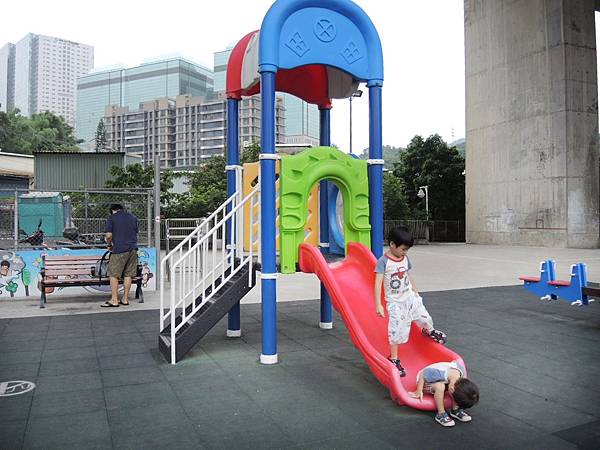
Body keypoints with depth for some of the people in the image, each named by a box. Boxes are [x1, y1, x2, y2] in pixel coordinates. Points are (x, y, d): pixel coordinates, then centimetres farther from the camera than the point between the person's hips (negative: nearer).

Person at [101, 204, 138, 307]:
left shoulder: (111, 218, 1)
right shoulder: (133, 217, 15)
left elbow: (109, 235, -5)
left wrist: (109, 245, 13)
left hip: (119, 249, -5)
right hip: (133, 248, 5)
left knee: (114, 275, 2)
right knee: (128, 274, 9)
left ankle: (114, 300, 1)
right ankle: (125, 299, 13)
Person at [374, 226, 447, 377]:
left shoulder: (405, 259, 0)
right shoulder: (383, 262, -19)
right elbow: (378, 283, -22)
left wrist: (416, 292, 20)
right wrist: (378, 305, -26)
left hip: (410, 297, 5)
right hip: (395, 302, -5)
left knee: (425, 318, 14)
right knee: (397, 330, -4)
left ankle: (429, 331, 49)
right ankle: (394, 359, 11)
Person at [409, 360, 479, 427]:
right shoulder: (439, 374, -43)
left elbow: (455, 362, 0)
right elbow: (422, 374, -28)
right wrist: (419, 391, -26)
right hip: (425, 381, -6)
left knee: (458, 386, -20)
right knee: (440, 386, -37)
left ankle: (455, 410, -3)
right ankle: (441, 414, -21)